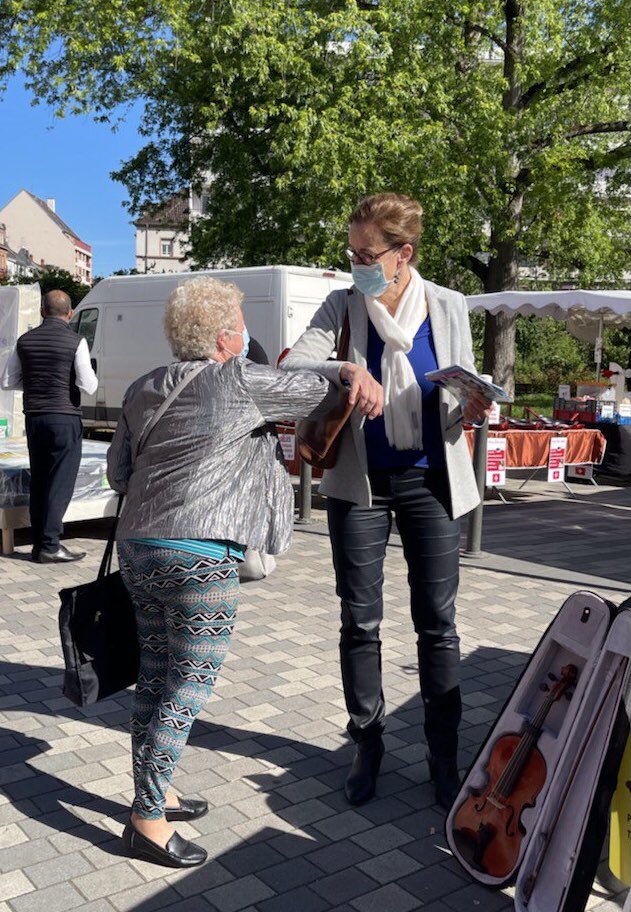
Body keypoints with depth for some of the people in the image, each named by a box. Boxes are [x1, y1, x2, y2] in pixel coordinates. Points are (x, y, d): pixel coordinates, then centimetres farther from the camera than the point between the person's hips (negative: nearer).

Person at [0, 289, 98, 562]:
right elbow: (88, 386, -12)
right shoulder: (75, 342, -8)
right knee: (60, 483, -2)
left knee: (38, 481, 11)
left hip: (34, 417, 5)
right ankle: (49, 546, -3)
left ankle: (40, 543, 15)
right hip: (64, 417, -5)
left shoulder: (25, 340, 7)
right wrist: (91, 375, 9)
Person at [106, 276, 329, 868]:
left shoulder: (143, 390, 12)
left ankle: (152, 794, 30)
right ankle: (147, 821, 9)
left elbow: (118, 472, 16)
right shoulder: (240, 381, -7)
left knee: (155, 674, 17)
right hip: (200, 555, -8)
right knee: (187, 687, 2)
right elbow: (321, 392, 0)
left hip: (138, 546, 8)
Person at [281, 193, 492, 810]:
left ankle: (444, 754, 21)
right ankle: (367, 746, 25)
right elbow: (292, 367, -15)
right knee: (360, 621, 7)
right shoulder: (343, 306, -2)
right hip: (360, 481, 0)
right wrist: (345, 372, -34)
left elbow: (463, 395, 9)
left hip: (430, 481, 0)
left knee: (437, 623, 5)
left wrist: (472, 411, -15)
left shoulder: (448, 308, 1)